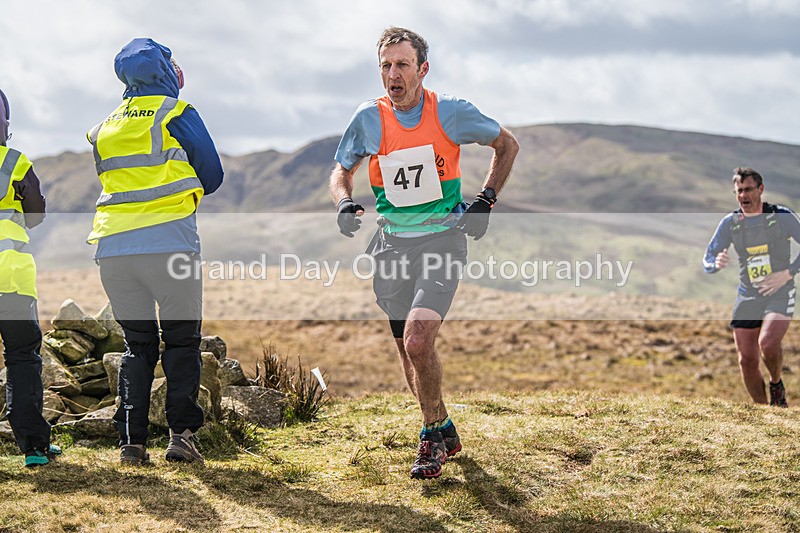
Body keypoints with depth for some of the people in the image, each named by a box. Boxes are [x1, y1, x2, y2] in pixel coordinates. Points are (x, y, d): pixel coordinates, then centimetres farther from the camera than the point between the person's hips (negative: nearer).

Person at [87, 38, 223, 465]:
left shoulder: (105, 127, 16)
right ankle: (181, 434, -3)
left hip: (113, 249, 5)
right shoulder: (177, 114, 1)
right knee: (182, 341, 5)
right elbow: (212, 177, 6)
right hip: (170, 243, -4)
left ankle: (131, 440, 4)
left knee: (137, 344, 11)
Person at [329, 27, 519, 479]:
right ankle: (445, 430, 31)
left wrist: (486, 201, 2)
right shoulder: (370, 118, -1)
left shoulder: (451, 111, -7)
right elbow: (342, 170, 15)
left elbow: (507, 144, 9)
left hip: (442, 239, -4)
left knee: (418, 342, -20)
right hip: (392, 245, 4)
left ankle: (433, 436, -1)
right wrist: (345, 202, -7)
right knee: (409, 352, 9)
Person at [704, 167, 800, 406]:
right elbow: (707, 259, 5)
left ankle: (777, 384, 2)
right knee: (747, 360, 0)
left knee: (767, 342, -28)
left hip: (780, 294, -4)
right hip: (747, 297, 4)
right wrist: (716, 264, -20)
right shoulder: (730, 223, 3)